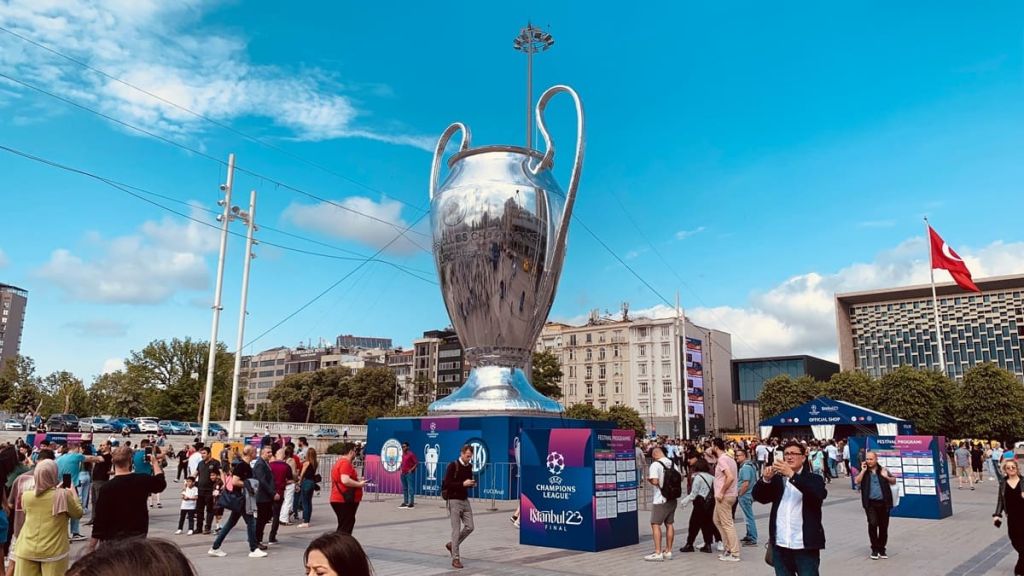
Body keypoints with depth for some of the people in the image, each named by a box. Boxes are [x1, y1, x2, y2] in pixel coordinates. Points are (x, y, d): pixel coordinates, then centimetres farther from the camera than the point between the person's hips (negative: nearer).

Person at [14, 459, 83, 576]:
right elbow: (78, 513, 1)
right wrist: (74, 493, 13)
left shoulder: (26, 496, -4)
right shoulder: (64, 495, -14)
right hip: (53, 551, -3)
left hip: (27, 551, 3)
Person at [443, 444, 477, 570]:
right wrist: (463, 484, -26)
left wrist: (472, 484, -3)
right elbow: (447, 484, -18)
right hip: (454, 501, -7)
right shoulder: (452, 466, -13)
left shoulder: (469, 466, 7)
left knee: (469, 527, 4)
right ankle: (455, 559, 5)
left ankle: (452, 544, 26)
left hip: (465, 500, 7)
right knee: (456, 530, -4)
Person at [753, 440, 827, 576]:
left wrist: (791, 474, -31)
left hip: (805, 547, -3)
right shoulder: (777, 479, 10)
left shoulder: (814, 479, 1)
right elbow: (759, 496, -1)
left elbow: (820, 494, -21)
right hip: (780, 546, 3)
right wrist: (766, 479, -21)